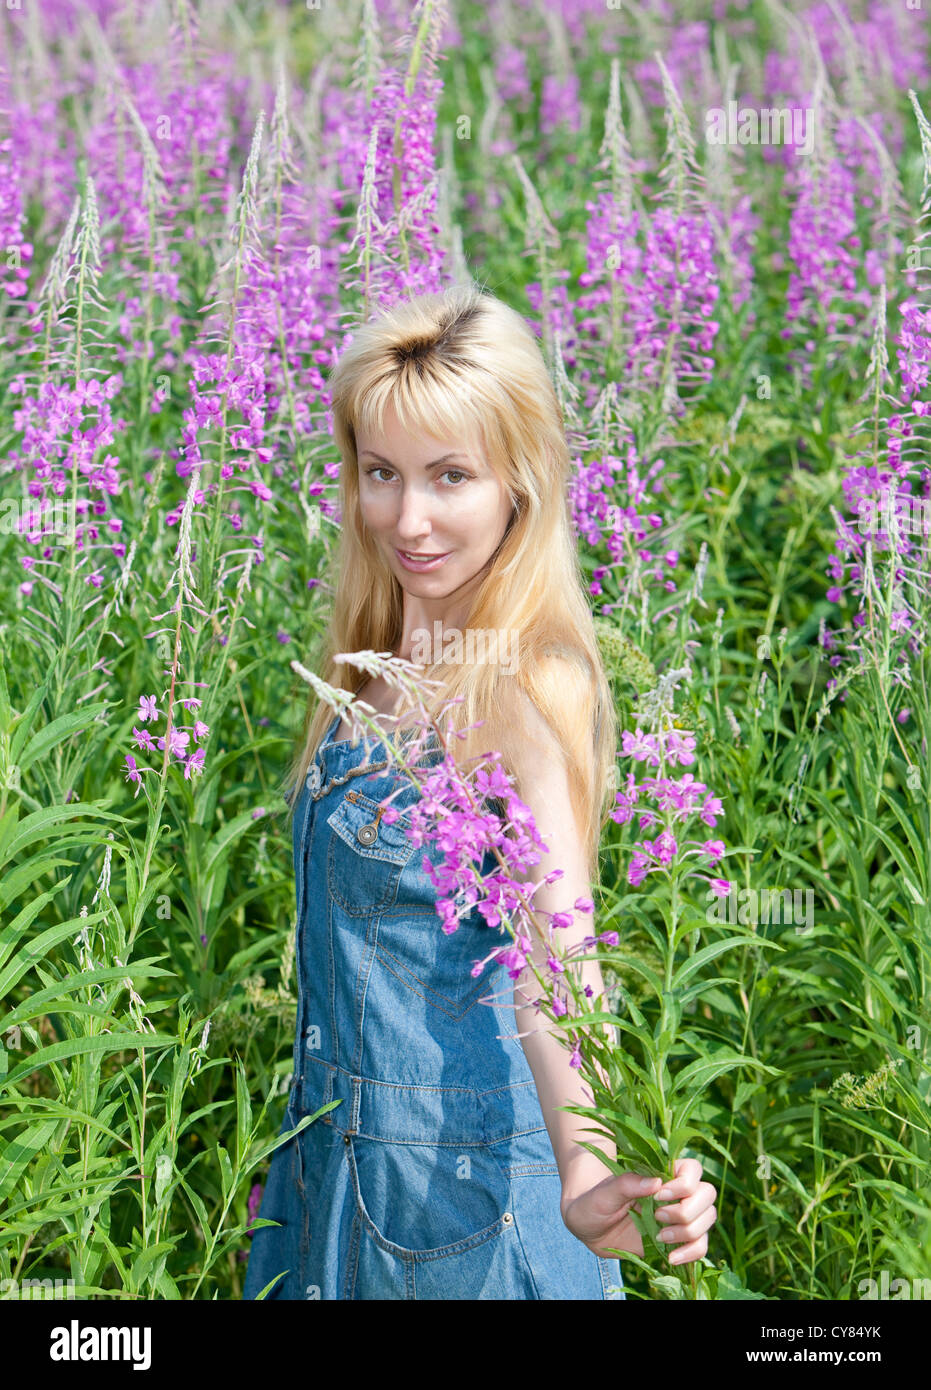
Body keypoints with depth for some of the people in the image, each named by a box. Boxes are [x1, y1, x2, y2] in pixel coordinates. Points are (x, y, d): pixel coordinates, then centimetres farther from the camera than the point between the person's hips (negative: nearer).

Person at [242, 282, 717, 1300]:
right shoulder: (377, 663, 2)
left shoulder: (533, 684, -21)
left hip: (467, 1170, -7)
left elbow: (553, 947, -33)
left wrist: (586, 1176, -48)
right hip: (341, 1146, 7)